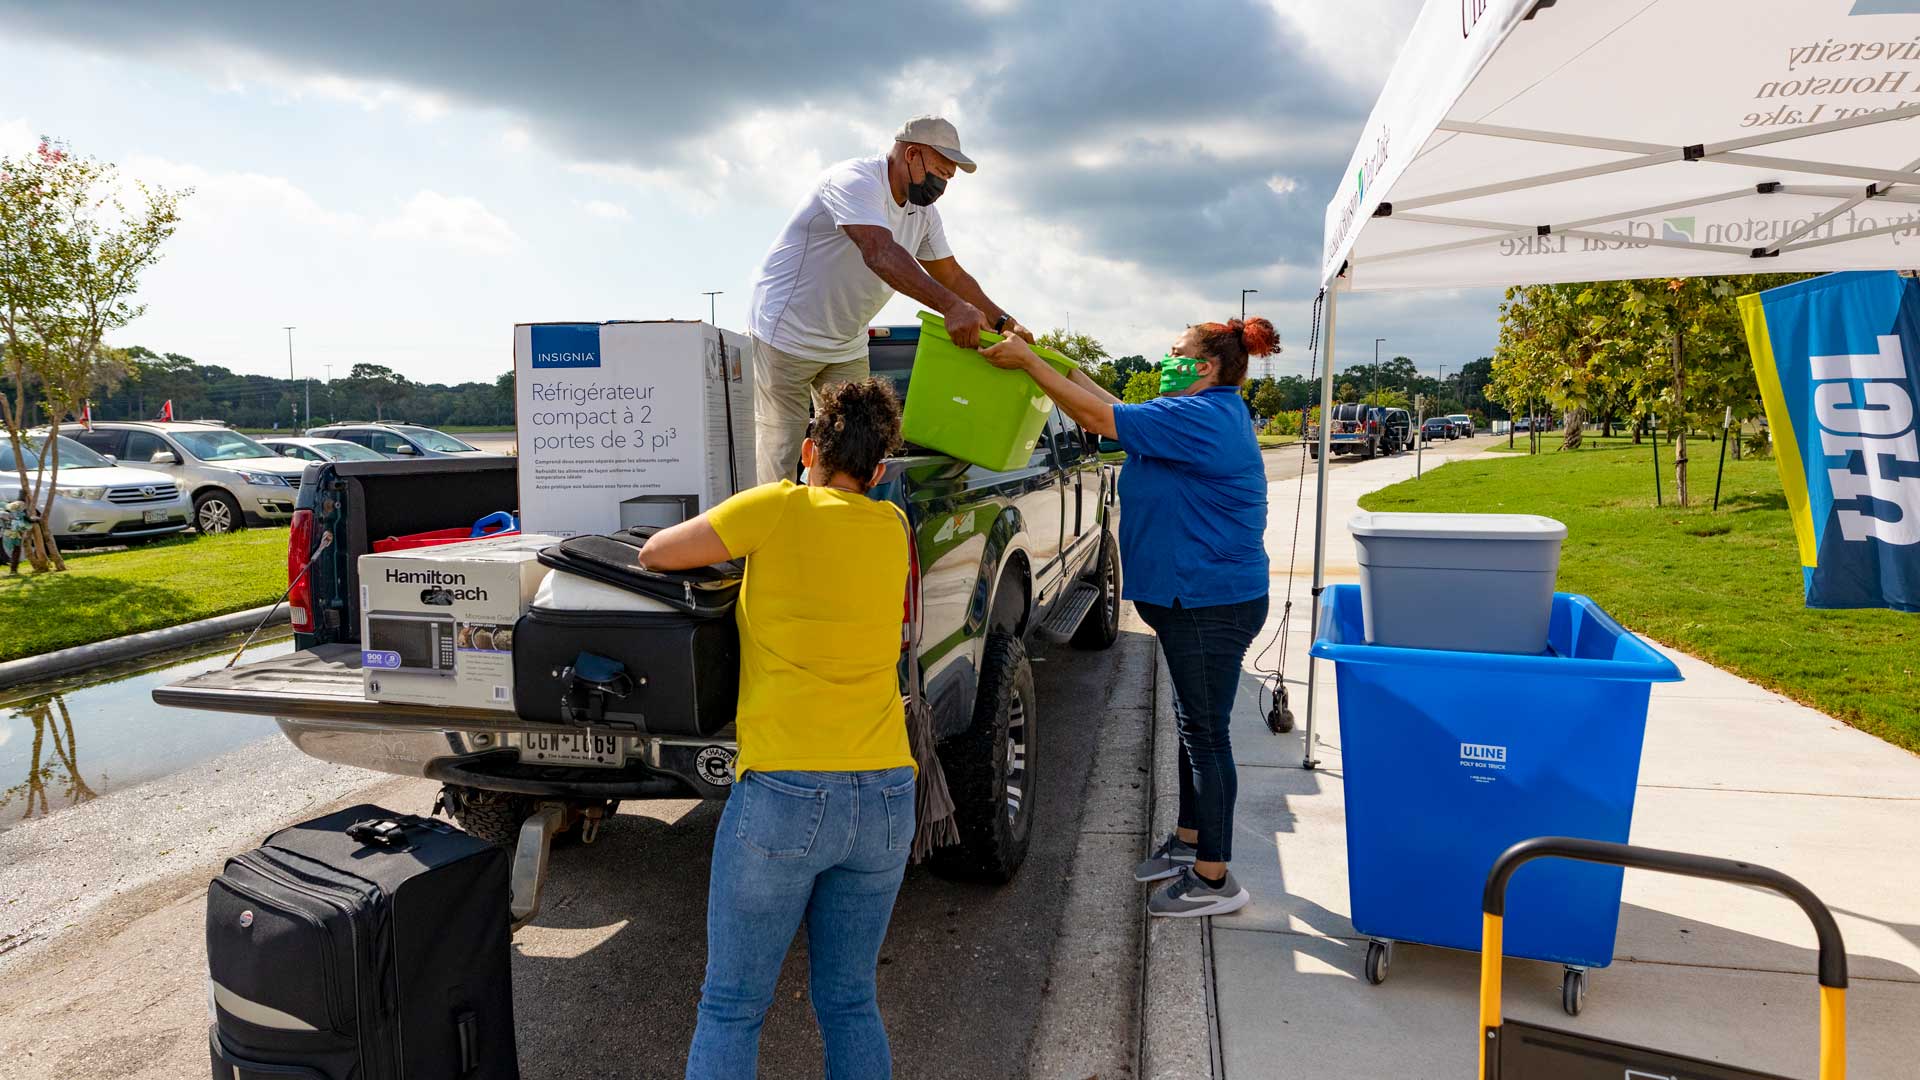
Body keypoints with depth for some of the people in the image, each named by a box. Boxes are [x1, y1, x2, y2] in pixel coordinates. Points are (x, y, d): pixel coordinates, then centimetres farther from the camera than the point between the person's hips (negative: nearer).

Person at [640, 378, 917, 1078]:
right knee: (850, 1002, 19)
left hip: (785, 791, -5)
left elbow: (655, 553, 3)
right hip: (886, 796, 5)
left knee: (730, 1008, 10)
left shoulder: (778, 508, -6)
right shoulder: (891, 527, 8)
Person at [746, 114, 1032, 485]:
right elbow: (881, 255, -40)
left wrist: (1004, 323, -3)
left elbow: (952, 275, 11)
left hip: (848, 345, 8)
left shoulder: (923, 212, 5)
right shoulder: (855, 181, -24)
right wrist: (951, 307, -52)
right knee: (781, 455, -5)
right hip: (787, 333, -8)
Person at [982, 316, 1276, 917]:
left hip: (1211, 605, -11)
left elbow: (1100, 418, -22)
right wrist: (1067, 368, 15)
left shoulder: (1202, 417, -18)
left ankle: (1213, 879, 9)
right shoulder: (1210, 415, 14)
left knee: (1205, 733, -2)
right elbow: (1117, 413, 20)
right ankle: (1189, 841, 34)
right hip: (1199, 599, 11)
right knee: (1195, 726, 19)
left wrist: (1028, 362, -15)